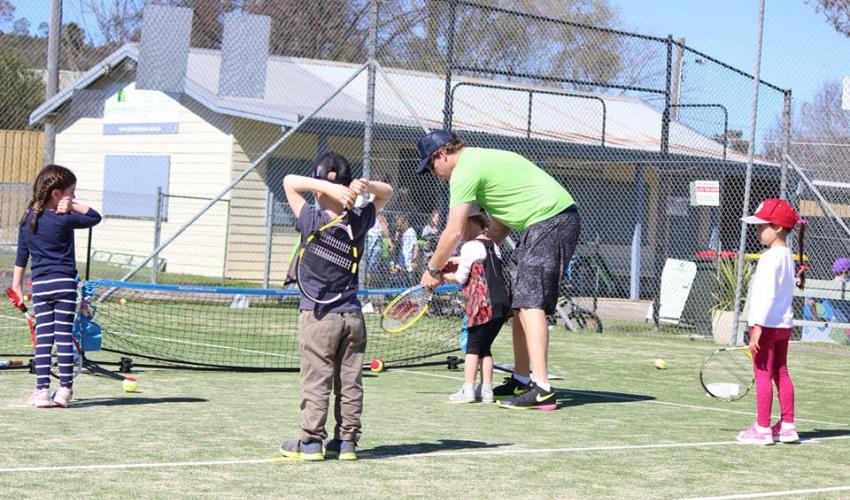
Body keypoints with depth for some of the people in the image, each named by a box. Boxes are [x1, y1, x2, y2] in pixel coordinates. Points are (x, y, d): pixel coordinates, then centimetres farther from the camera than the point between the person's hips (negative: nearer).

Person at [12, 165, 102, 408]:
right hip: (64, 283, -4)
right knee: (64, 336, 0)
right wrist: (73, 206, -5)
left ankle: (42, 389, 1)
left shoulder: (27, 220, 7)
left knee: (43, 337, 4)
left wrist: (17, 285, 19)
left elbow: (21, 256, 12)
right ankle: (65, 388, 2)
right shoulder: (63, 219, -10)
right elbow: (95, 217, 0)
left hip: (40, 285, 4)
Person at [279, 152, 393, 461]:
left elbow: (289, 182, -8)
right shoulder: (359, 222, -1)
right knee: (350, 382, 7)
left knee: (316, 381, 0)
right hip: (352, 314, 4)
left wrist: (328, 187, -19)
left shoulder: (312, 222, -11)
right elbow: (387, 194, 14)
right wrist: (367, 187, -8)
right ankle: (347, 440, 10)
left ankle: (311, 441, 1)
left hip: (319, 315, -4)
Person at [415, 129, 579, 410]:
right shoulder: (481, 160, 22)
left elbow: (454, 232, -13)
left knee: (530, 302, -16)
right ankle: (521, 381, 17)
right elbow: (501, 224, 23)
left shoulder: (464, 171, -9)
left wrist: (433, 270, 0)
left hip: (549, 221, -10)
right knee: (520, 303, 13)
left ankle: (541, 389, -23)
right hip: (562, 218, 10)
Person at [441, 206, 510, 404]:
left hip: (483, 305, -8)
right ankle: (486, 389, 10)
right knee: (485, 347, 13)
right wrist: (457, 261, 18)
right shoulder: (492, 245, 16)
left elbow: (460, 278, -3)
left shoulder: (470, 247, -8)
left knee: (473, 346, -3)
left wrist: (443, 275, 14)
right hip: (502, 304, 8)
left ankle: (468, 389, -6)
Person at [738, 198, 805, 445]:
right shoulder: (787, 256, 12)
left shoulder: (770, 258, -17)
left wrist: (758, 326, -22)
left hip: (768, 323, -9)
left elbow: (767, 294, -23)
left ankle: (762, 429, -2)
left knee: (763, 375, -4)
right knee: (781, 373, 13)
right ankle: (787, 426, 16)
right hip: (784, 323, 9)